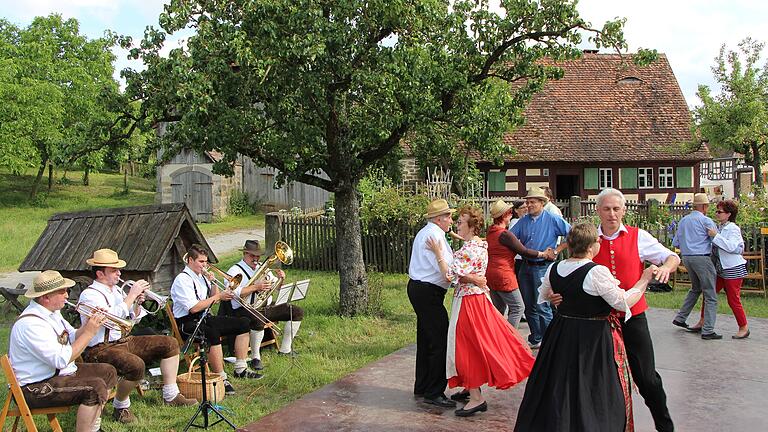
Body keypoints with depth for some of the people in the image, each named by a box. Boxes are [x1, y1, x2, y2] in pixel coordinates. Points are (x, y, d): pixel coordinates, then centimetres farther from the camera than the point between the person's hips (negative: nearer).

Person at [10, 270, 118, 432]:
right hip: (36, 388, -11)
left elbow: (73, 338, 11)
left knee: (108, 372, 13)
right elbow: (62, 360, -29)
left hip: (57, 372, 11)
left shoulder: (52, 312, 5)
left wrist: (91, 324, -7)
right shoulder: (31, 324, -26)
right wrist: (89, 332, -23)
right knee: (96, 387, -26)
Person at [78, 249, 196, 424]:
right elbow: (113, 318, -28)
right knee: (136, 365, -36)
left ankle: (171, 396, 8)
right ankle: (121, 408, -10)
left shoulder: (117, 290, 13)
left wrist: (137, 303, -2)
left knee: (170, 344, 3)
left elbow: (134, 319, 18)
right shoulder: (89, 295, -13)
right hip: (101, 349, -9)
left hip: (124, 341, 9)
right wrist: (131, 295, -21)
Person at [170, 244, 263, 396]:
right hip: (187, 323, -10)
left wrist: (212, 282, 1)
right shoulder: (183, 279, -14)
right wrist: (218, 296, -17)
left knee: (243, 324, 3)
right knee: (212, 333, -41)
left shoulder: (201, 276, 14)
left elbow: (212, 299, 18)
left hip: (204, 318, 10)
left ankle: (240, 369, 5)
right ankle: (221, 379, -34)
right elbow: (194, 308, -24)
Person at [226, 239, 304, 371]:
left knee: (297, 312, -1)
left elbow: (277, 287, 24)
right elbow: (234, 293, -21)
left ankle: (285, 349, 8)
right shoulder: (235, 271, -4)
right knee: (258, 321, -41)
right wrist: (256, 287, -25)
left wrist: (280, 279, 1)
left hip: (266, 308, 8)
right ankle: (255, 357, -22)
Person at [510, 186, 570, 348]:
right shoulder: (523, 221, 9)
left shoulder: (553, 220, -5)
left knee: (541, 307, -7)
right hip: (525, 267, 6)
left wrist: (557, 250, -8)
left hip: (543, 267, -6)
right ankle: (535, 339, 24)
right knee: (529, 306, 12)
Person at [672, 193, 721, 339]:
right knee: (710, 295, -2)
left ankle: (680, 318, 23)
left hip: (686, 258, 8)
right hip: (702, 258, -7)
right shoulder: (705, 220, -8)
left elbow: (675, 243, 15)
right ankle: (708, 331, -5)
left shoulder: (683, 220, 13)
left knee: (695, 288, 26)